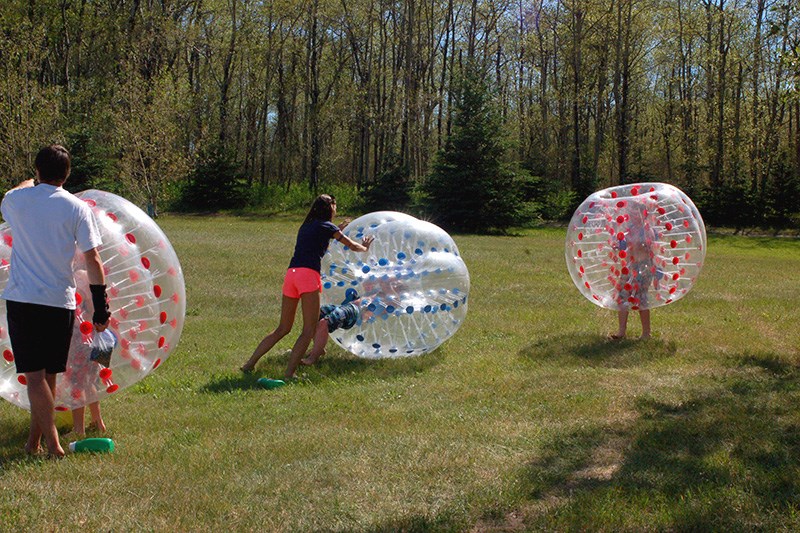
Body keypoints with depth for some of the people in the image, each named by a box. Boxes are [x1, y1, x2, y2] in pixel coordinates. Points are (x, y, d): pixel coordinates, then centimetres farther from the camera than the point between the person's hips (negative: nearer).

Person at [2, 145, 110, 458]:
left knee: (34, 376, -1)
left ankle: (53, 445, -7)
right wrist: (101, 308, 1)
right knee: (48, 376, 12)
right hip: (60, 301, 1)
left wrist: (29, 184, 49)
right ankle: (34, 442, 19)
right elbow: (93, 260, -4)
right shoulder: (77, 208, -1)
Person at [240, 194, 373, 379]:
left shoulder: (305, 227, 25)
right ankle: (289, 373, -14)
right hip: (309, 274, -7)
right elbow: (352, 246, 13)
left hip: (291, 274, 7)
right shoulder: (327, 226, 7)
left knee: (283, 328, 16)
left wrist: (336, 232, 50)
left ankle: (250, 363, 13)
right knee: (309, 330, -4)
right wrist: (365, 247, 33)